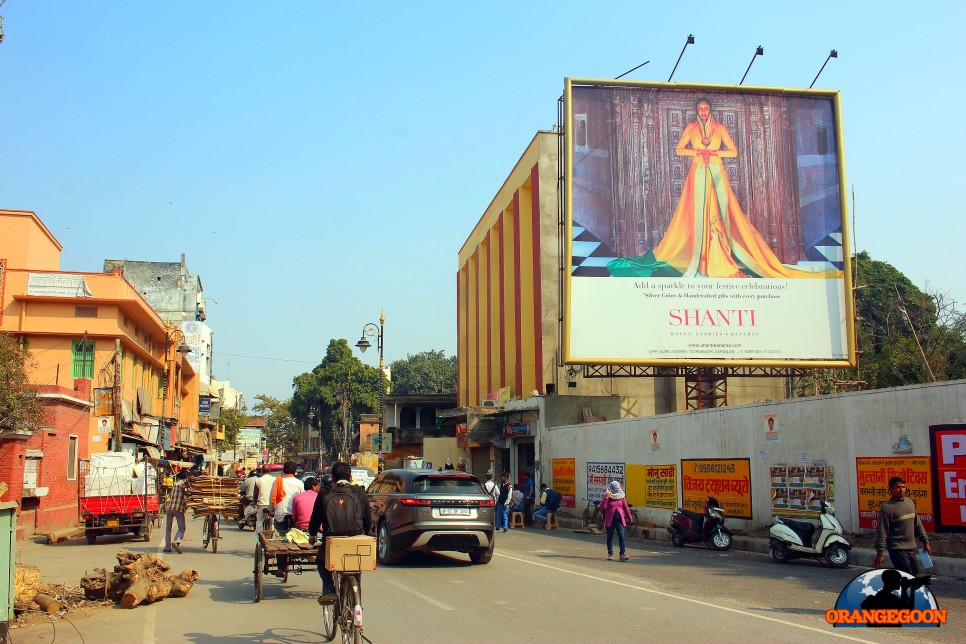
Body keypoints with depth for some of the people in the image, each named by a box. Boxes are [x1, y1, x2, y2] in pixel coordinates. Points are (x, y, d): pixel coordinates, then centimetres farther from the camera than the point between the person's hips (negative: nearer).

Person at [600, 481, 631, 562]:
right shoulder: (608, 496, -4)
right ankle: (610, 554, 17)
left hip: (619, 519, 2)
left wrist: (629, 518, 23)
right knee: (610, 537, 8)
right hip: (610, 519, -2)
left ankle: (623, 554, -15)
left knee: (621, 536, -10)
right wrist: (606, 498, -25)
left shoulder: (621, 496, 5)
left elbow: (626, 507, 16)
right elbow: (602, 508, -15)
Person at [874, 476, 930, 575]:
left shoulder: (910, 502, 10)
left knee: (914, 574, 11)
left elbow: (917, 524, 20)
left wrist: (925, 541, 19)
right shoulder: (887, 508, -13)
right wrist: (880, 553, -17)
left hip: (911, 548, 8)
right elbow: (882, 532, -15)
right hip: (897, 549, -8)